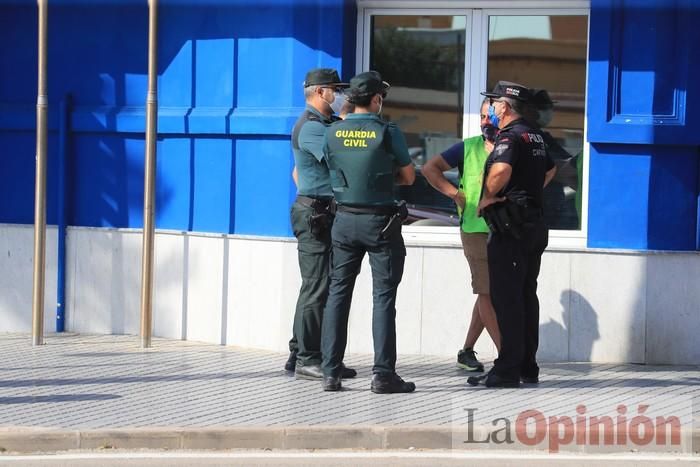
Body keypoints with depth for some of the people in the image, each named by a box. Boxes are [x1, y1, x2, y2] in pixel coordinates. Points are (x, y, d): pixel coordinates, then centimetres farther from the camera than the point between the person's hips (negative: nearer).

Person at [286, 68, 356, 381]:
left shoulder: (325, 124, 20)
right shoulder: (311, 126, -13)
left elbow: (298, 172, 28)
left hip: (324, 214, 10)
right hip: (315, 214, -10)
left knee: (317, 287, 11)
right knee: (316, 287, -9)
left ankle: (300, 355, 15)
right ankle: (308, 359, -7)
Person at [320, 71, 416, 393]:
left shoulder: (333, 132, 1)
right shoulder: (387, 133, -9)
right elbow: (408, 177, 1)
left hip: (345, 220, 4)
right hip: (380, 221, -4)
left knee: (338, 293, 8)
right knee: (383, 296, -1)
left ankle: (330, 372, 6)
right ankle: (383, 375, -3)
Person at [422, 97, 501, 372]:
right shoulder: (468, 148, 2)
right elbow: (430, 168, 6)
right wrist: (455, 194, -5)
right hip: (476, 228, -3)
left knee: (489, 291, 8)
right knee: (487, 291, -6)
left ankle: (467, 351, 20)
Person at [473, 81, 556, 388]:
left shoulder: (510, 137, -14)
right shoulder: (536, 137, 16)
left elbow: (501, 170, -34)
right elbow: (550, 170, 35)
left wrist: (487, 197, -19)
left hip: (510, 227, -9)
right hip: (534, 222, 9)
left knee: (507, 298, -8)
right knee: (527, 296, 13)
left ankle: (508, 370, -9)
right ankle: (528, 368, 17)